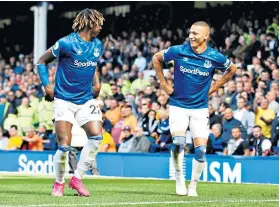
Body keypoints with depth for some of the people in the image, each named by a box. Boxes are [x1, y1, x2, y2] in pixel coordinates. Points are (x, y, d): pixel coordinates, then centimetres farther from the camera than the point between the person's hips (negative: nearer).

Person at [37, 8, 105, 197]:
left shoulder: (98, 45, 7)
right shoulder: (67, 43, -12)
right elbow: (42, 61, -2)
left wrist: (97, 82, 12)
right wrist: (47, 86, -7)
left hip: (86, 100, 5)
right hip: (64, 100, -5)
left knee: (96, 136, -13)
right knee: (64, 145, -11)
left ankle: (77, 178, 1)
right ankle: (59, 183, 13)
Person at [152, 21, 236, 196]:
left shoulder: (215, 57, -9)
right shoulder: (178, 51, -10)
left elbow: (232, 70, 12)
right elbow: (156, 58, 7)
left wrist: (213, 88, 7)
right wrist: (164, 84, 5)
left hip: (200, 108, 1)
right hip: (178, 105, -1)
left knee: (200, 149, -5)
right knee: (178, 142, -19)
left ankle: (193, 186, 14)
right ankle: (179, 178, 3)